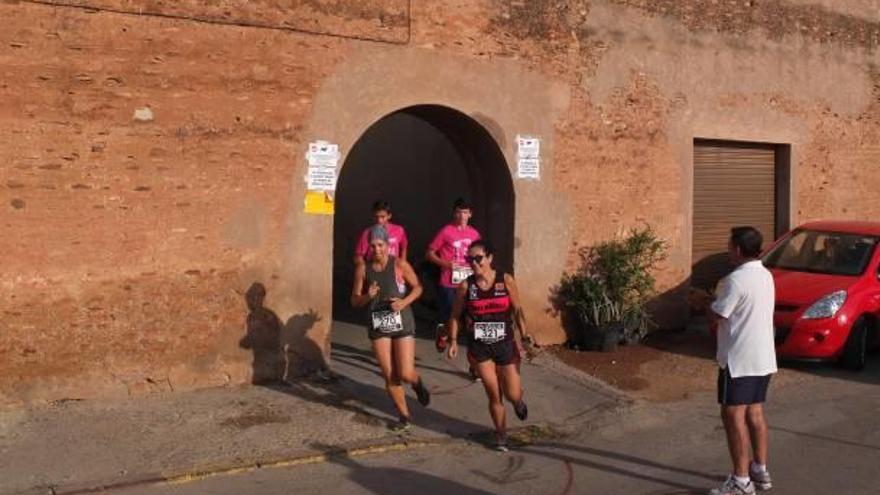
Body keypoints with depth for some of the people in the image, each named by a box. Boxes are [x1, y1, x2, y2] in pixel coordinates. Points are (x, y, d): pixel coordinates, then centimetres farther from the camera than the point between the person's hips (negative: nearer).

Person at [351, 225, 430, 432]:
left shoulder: (400, 264, -7)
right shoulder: (363, 269, -2)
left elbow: (417, 287, 4)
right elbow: (355, 301, 4)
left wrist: (405, 302, -15)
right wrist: (367, 296, -18)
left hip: (402, 324, -2)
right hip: (378, 326, 2)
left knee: (406, 374, -7)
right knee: (389, 376, 3)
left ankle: (417, 383, 31)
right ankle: (404, 416, 22)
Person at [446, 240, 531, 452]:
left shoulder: (506, 280, -7)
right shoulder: (465, 286, -5)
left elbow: (517, 309, -4)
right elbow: (455, 315, 3)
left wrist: (524, 334, -15)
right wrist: (453, 341, -4)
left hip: (505, 344, 0)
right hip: (479, 347, 1)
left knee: (512, 394, 4)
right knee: (494, 395, 5)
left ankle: (518, 401, 42)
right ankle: (501, 434, 26)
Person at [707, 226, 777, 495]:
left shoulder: (736, 280, -20)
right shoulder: (765, 275, 10)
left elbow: (715, 318, -15)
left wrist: (709, 303, 5)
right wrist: (719, 299, 9)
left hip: (739, 359, -9)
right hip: (763, 357, 9)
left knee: (733, 416, -3)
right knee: (755, 413, 17)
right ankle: (760, 470, 25)